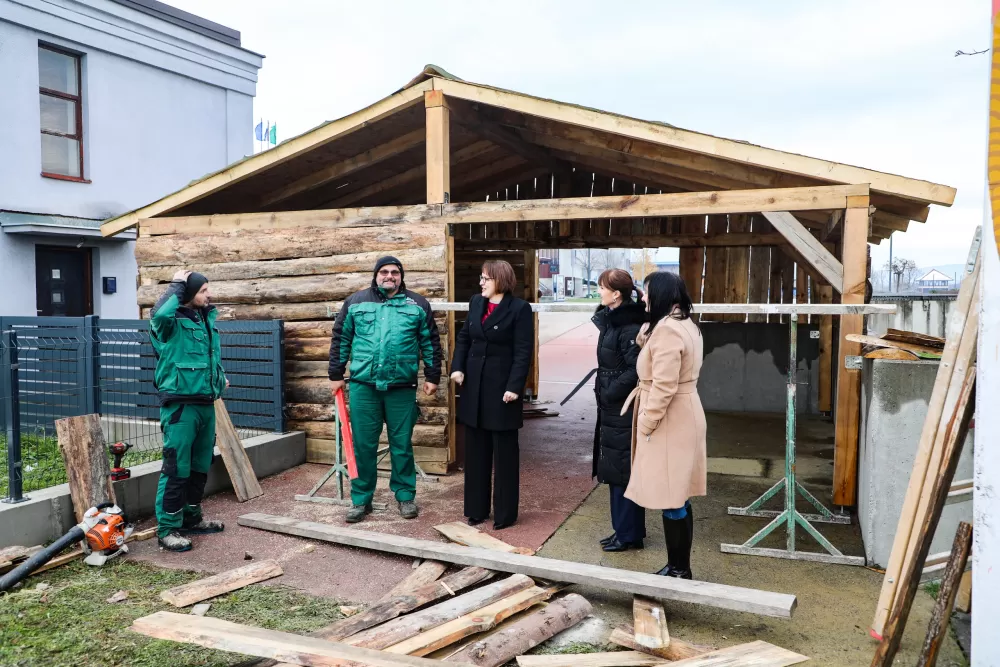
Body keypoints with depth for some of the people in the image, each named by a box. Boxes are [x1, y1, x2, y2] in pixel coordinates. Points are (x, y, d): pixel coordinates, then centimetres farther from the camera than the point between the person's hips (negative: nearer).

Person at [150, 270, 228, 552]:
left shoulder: (207, 317, 11)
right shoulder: (171, 321, -12)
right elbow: (160, 313, -37)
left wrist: (219, 376, 20)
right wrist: (177, 285, -22)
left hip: (205, 403, 8)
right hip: (179, 405, -8)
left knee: (201, 466, 16)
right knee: (177, 468, -5)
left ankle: (191, 518, 30)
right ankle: (168, 529, 4)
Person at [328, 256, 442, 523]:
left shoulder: (417, 304, 6)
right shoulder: (356, 302, 7)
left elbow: (431, 343, 8)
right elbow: (340, 339, 11)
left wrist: (432, 376, 5)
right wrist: (336, 375, 9)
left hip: (402, 387, 0)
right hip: (363, 385, 1)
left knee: (402, 445, 7)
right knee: (363, 445, 6)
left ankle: (405, 496, 21)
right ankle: (361, 499, 18)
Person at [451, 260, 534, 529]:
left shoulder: (519, 308, -8)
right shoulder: (476, 303, 10)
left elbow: (523, 352, -12)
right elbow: (463, 337, 15)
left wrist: (515, 386, -19)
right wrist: (457, 367, 0)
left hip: (501, 388, -6)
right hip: (474, 387, 6)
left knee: (504, 452, 4)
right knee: (476, 451, 13)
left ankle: (505, 513, 15)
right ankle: (476, 508, 25)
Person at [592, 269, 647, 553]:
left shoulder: (630, 327, -19)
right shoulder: (611, 320, 10)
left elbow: (635, 370, -23)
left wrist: (608, 393, -16)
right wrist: (603, 393, 9)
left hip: (624, 412, -10)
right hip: (612, 409, 10)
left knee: (622, 471, 0)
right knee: (616, 471, 16)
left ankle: (628, 534, 12)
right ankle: (625, 530, 28)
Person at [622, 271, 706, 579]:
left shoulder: (667, 329, -20)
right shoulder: (686, 324, 13)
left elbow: (663, 386, -25)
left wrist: (646, 424, -15)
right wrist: (646, 331, 9)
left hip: (668, 421, -11)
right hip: (683, 416, 11)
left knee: (670, 499, -1)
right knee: (677, 497, 15)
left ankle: (678, 569, 10)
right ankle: (679, 566, 25)